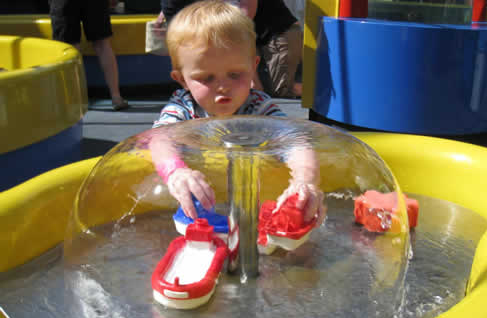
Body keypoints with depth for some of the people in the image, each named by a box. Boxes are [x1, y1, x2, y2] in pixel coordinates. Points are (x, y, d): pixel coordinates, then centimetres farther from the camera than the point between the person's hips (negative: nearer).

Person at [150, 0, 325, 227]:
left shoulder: (259, 108, -10)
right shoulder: (181, 108, -8)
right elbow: (160, 138, -30)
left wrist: (305, 181, -52)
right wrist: (175, 170, -55)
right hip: (194, 212, 2)